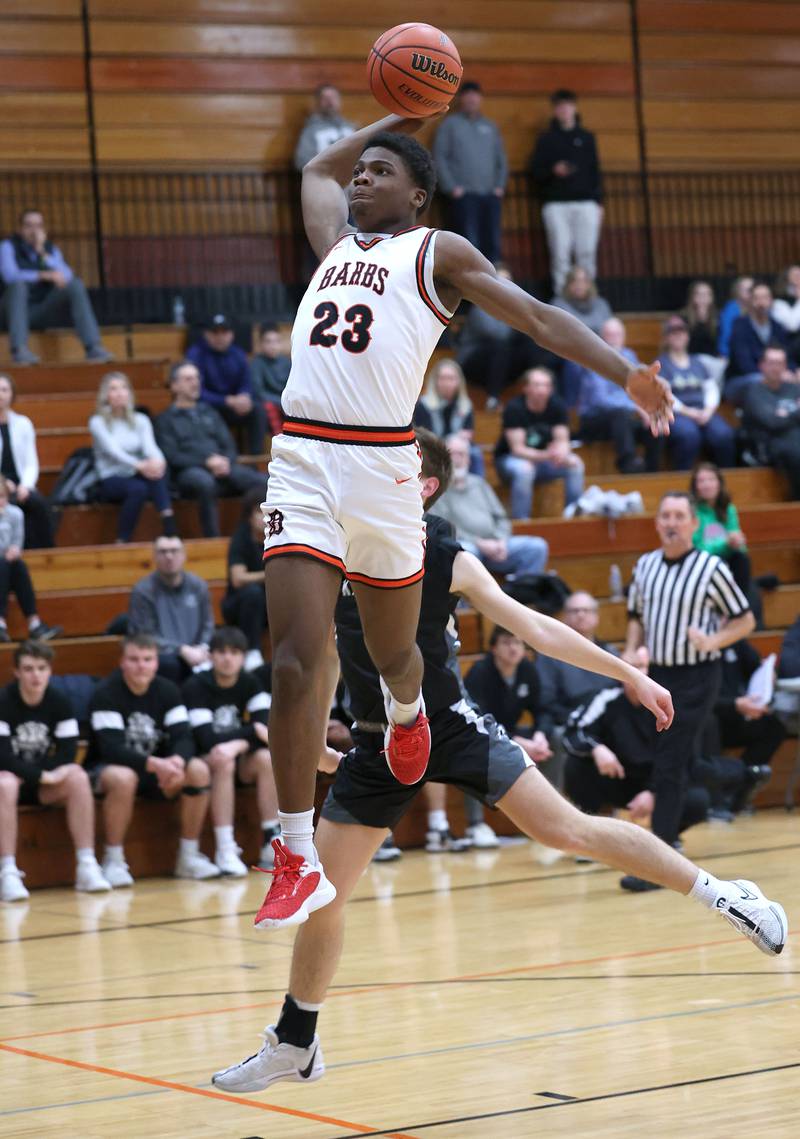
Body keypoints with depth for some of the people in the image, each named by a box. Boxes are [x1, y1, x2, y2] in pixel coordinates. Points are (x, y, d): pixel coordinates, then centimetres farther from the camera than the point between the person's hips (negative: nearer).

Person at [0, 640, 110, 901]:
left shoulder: (59, 703, -2)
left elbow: (68, 751, -6)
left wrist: (48, 774, -22)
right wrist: (41, 775, -25)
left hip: (45, 782, 3)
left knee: (78, 777, -26)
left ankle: (86, 866, -27)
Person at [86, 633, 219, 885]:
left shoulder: (168, 691, -1)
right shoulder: (106, 694, -17)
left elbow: (184, 737, -9)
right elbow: (111, 748, -26)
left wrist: (177, 761, -34)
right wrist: (155, 764, -39)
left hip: (155, 769, 5)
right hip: (106, 769, -5)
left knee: (198, 770, -20)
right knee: (123, 778, -39)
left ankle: (189, 856, -9)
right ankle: (113, 861, -24)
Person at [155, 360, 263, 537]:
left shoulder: (209, 413, 27)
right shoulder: (166, 419, 11)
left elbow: (229, 446, 20)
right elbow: (172, 457, -2)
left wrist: (226, 462, -5)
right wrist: (207, 462, -13)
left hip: (222, 468, 5)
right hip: (190, 471, -5)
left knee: (261, 482, -25)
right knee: (205, 482, -42)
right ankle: (212, 540, -38)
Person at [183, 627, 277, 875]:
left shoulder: (250, 684, 0)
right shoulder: (195, 687, -14)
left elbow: (266, 729, -13)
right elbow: (208, 740, -23)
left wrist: (237, 745, -31)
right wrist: (253, 731, -24)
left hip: (241, 762, 4)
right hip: (204, 761, -4)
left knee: (266, 758, -27)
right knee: (223, 762, -36)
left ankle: (272, 843, -26)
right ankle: (225, 851, -38)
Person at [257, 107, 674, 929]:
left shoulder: (437, 252, 8)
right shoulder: (335, 241, 21)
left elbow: (537, 318, 2)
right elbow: (318, 169, 40)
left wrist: (626, 374, -8)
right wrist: (399, 119, 36)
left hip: (382, 467, -2)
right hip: (300, 462, 3)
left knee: (392, 654, 14)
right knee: (295, 662, -10)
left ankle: (406, 711, 53)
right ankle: (300, 864, -8)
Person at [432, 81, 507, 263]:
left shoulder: (490, 126, 19)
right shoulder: (450, 124, 5)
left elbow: (501, 159, 20)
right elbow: (439, 158, -1)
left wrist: (500, 185, 7)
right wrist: (451, 187, -10)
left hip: (490, 194, 4)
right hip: (463, 195, -4)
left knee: (492, 244, 2)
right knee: (469, 244, -12)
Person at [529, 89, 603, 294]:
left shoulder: (586, 137, 15)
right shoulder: (546, 138, 11)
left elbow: (595, 171, 14)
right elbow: (534, 170, 7)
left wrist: (598, 202, 7)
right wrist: (553, 171, -13)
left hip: (585, 202, 1)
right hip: (556, 204, -1)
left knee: (587, 254, -5)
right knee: (560, 254, -7)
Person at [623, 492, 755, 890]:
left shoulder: (712, 569, -9)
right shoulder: (645, 565, 6)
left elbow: (745, 621, -2)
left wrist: (713, 642, -19)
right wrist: (630, 655, 2)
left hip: (695, 677, -5)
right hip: (657, 674, 5)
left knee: (669, 769, -9)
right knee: (683, 764, 14)